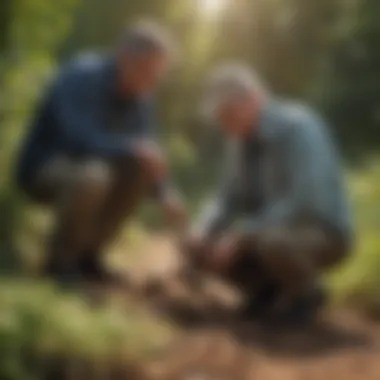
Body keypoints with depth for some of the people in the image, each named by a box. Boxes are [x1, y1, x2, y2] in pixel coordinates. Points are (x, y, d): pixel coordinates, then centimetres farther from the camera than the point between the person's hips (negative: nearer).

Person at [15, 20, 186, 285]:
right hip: (41, 167, -7)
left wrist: (165, 193, -19)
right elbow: (79, 137, -39)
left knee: (141, 171, -12)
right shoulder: (81, 77, -24)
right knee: (92, 175, -35)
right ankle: (61, 258, -12)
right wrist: (133, 148, -46)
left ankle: (87, 254, -1)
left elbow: (147, 154, -2)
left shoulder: (141, 97, -3)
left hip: (81, 164, 7)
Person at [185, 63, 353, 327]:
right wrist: (202, 230, -14)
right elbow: (231, 199, 7)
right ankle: (272, 289, 9)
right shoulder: (243, 138, 1)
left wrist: (241, 236, -31)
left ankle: (307, 293, -8)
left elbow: (306, 202, -33)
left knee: (271, 242, -39)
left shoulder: (297, 127, -23)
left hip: (322, 234, -7)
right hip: (272, 230, 7)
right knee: (201, 246, -6)